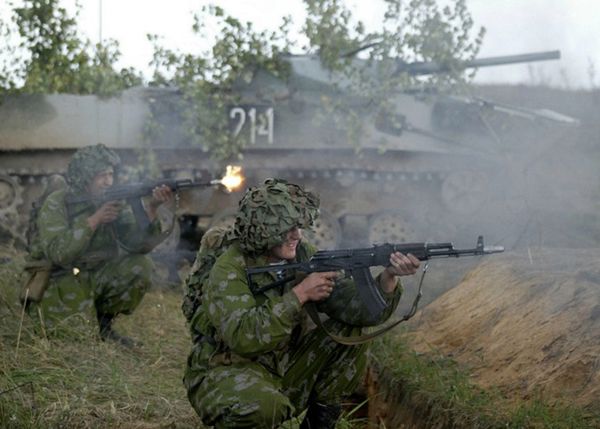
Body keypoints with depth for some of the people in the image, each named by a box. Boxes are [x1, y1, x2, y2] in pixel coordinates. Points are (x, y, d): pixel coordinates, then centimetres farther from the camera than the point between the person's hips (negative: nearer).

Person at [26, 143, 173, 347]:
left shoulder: (115, 201, -1)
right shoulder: (56, 204, -15)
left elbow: (138, 244, -11)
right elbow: (56, 253, -28)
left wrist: (150, 209, -27)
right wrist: (94, 220, -30)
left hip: (96, 277, 5)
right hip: (58, 282, -5)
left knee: (140, 266, -16)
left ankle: (102, 322, 2)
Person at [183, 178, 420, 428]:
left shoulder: (303, 256, -3)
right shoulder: (229, 269, -21)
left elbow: (359, 307, -9)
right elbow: (243, 337, -35)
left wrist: (389, 277, -28)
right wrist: (299, 294, -31)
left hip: (285, 368, 6)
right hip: (224, 374, -6)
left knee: (350, 332, -8)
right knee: (261, 406, -39)